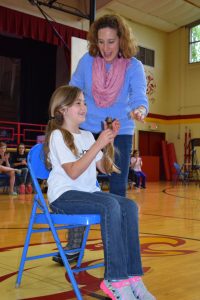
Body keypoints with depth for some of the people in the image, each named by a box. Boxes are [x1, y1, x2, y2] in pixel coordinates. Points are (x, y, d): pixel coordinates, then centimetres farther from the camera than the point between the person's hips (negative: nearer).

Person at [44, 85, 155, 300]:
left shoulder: (87, 135, 18)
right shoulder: (57, 136, -3)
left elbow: (103, 168, 15)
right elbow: (73, 172, -16)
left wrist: (109, 142, 3)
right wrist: (98, 145, -17)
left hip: (89, 193, 7)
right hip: (63, 196, -6)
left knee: (129, 206, -20)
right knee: (110, 205, -33)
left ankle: (132, 276, -20)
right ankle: (115, 279, -28)